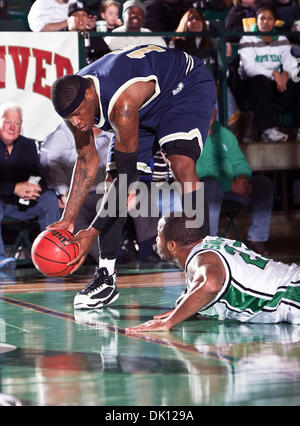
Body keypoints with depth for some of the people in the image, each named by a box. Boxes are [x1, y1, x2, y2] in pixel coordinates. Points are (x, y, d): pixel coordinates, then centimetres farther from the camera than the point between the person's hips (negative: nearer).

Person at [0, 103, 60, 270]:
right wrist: (14, 188, -32)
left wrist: (36, 188, -27)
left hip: (22, 204, 4)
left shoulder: (28, 145, 3)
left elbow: (40, 179, -1)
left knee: (50, 198, -17)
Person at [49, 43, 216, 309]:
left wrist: (92, 233, -35)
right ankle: (106, 277, 3)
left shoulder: (122, 103, -43)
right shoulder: (75, 100, -19)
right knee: (116, 183, -4)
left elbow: (127, 174, -37)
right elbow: (87, 161, -5)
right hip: (146, 108, 7)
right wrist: (68, 220, -8)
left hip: (187, 87, -7)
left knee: (181, 164, -31)